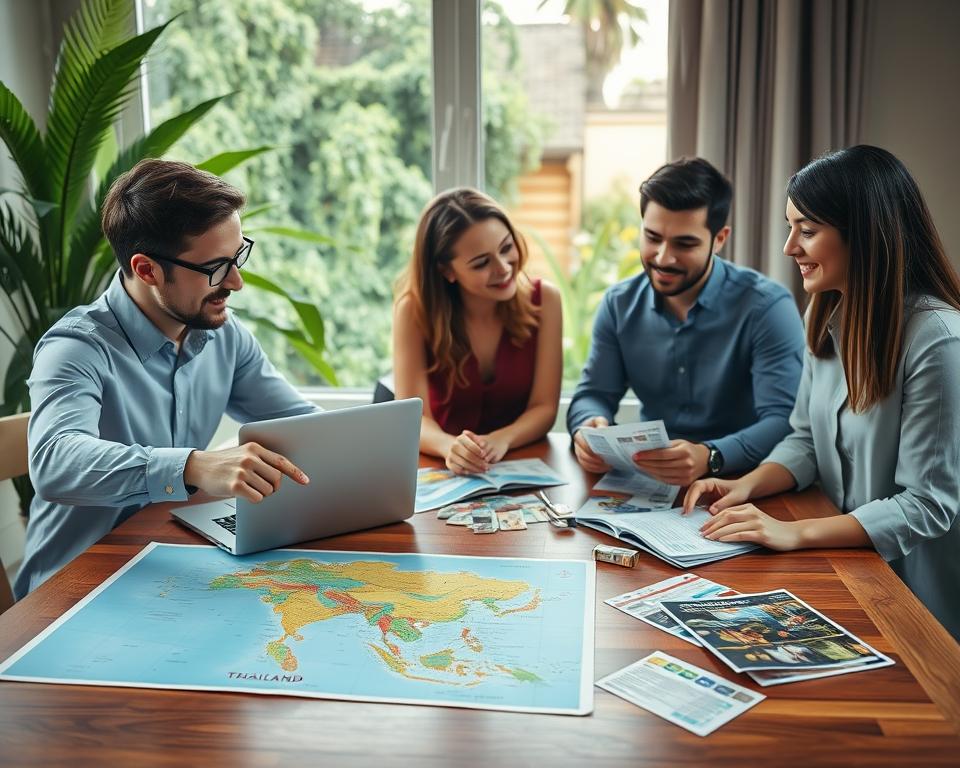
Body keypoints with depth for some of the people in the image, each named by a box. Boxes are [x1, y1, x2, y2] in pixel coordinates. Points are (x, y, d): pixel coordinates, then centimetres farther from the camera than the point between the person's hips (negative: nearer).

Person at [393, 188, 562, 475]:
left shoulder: (543, 299, -7)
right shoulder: (415, 309, -12)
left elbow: (544, 407, -7)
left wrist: (502, 440, -27)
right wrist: (450, 447, -36)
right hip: (441, 469, 1)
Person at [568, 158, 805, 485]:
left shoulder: (767, 307, -12)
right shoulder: (619, 304, 3)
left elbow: (785, 421, -19)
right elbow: (594, 394, 4)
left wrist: (710, 457, -37)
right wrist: (590, 427, -20)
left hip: (739, 483, -3)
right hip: (645, 482, 3)